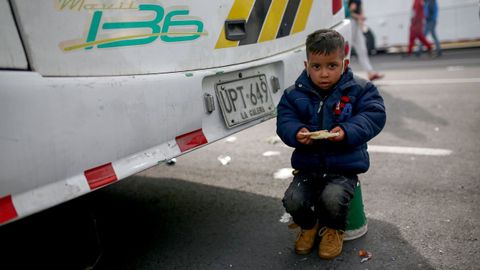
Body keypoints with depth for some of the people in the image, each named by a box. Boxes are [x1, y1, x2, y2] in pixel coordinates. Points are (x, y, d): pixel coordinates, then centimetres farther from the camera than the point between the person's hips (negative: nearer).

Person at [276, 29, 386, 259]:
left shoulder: (359, 89, -2)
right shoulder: (294, 94, 2)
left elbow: (374, 116, -9)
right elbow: (285, 122, -1)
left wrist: (347, 131, -26)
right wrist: (297, 133, -25)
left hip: (344, 165, -2)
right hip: (308, 165, 3)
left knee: (332, 198, -29)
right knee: (293, 200, -20)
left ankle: (334, 230, 9)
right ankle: (308, 226, 18)